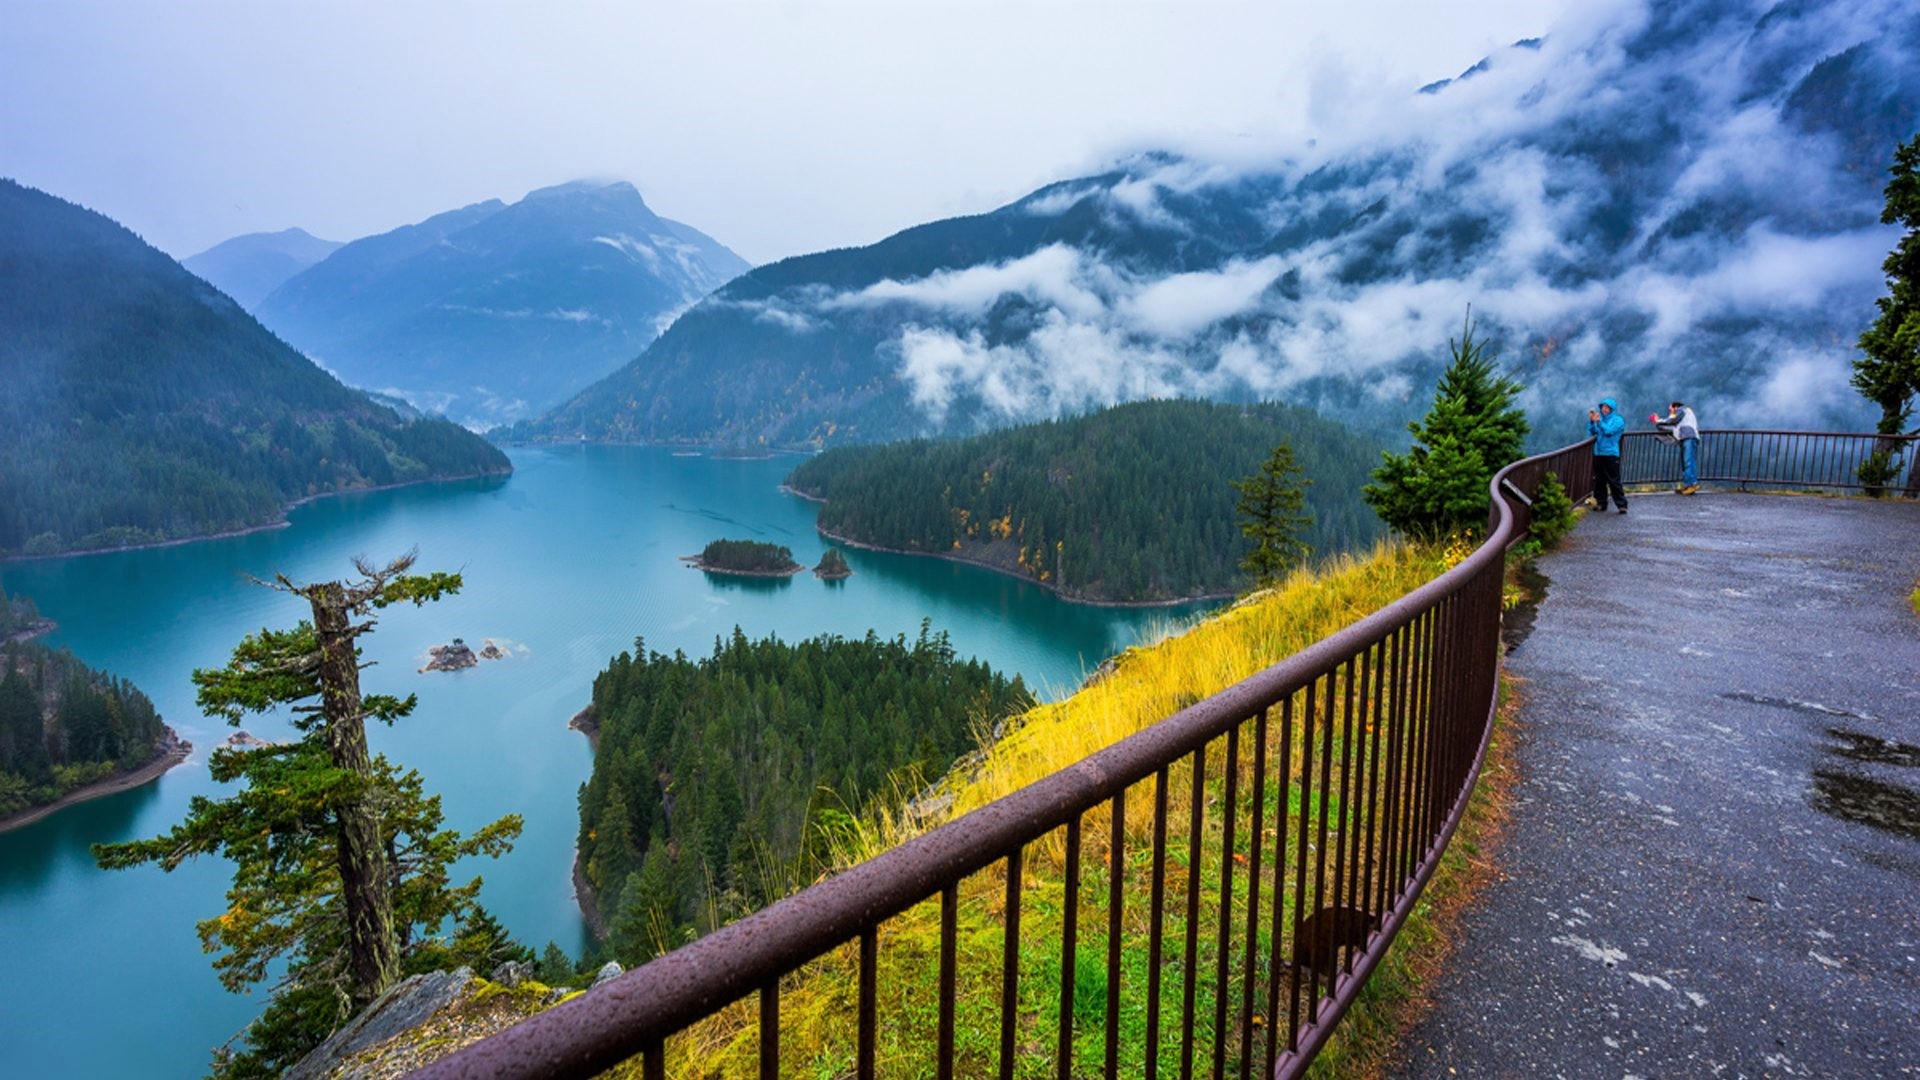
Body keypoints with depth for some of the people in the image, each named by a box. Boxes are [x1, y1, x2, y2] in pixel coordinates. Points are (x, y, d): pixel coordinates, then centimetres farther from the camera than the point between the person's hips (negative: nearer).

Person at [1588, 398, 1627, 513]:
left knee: (1614, 481, -8)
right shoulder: (1600, 419, 14)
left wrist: (1599, 421, -23)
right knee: (1599, 481, 9)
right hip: (1598, 454, 6)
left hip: (1611, 455, -6)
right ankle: (1601, 503, 17)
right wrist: (1591, 421, -9)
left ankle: (1622, 505, -4)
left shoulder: (1618, 420, -1)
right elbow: (1592, 432, 4)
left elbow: (1609, 431, -16)